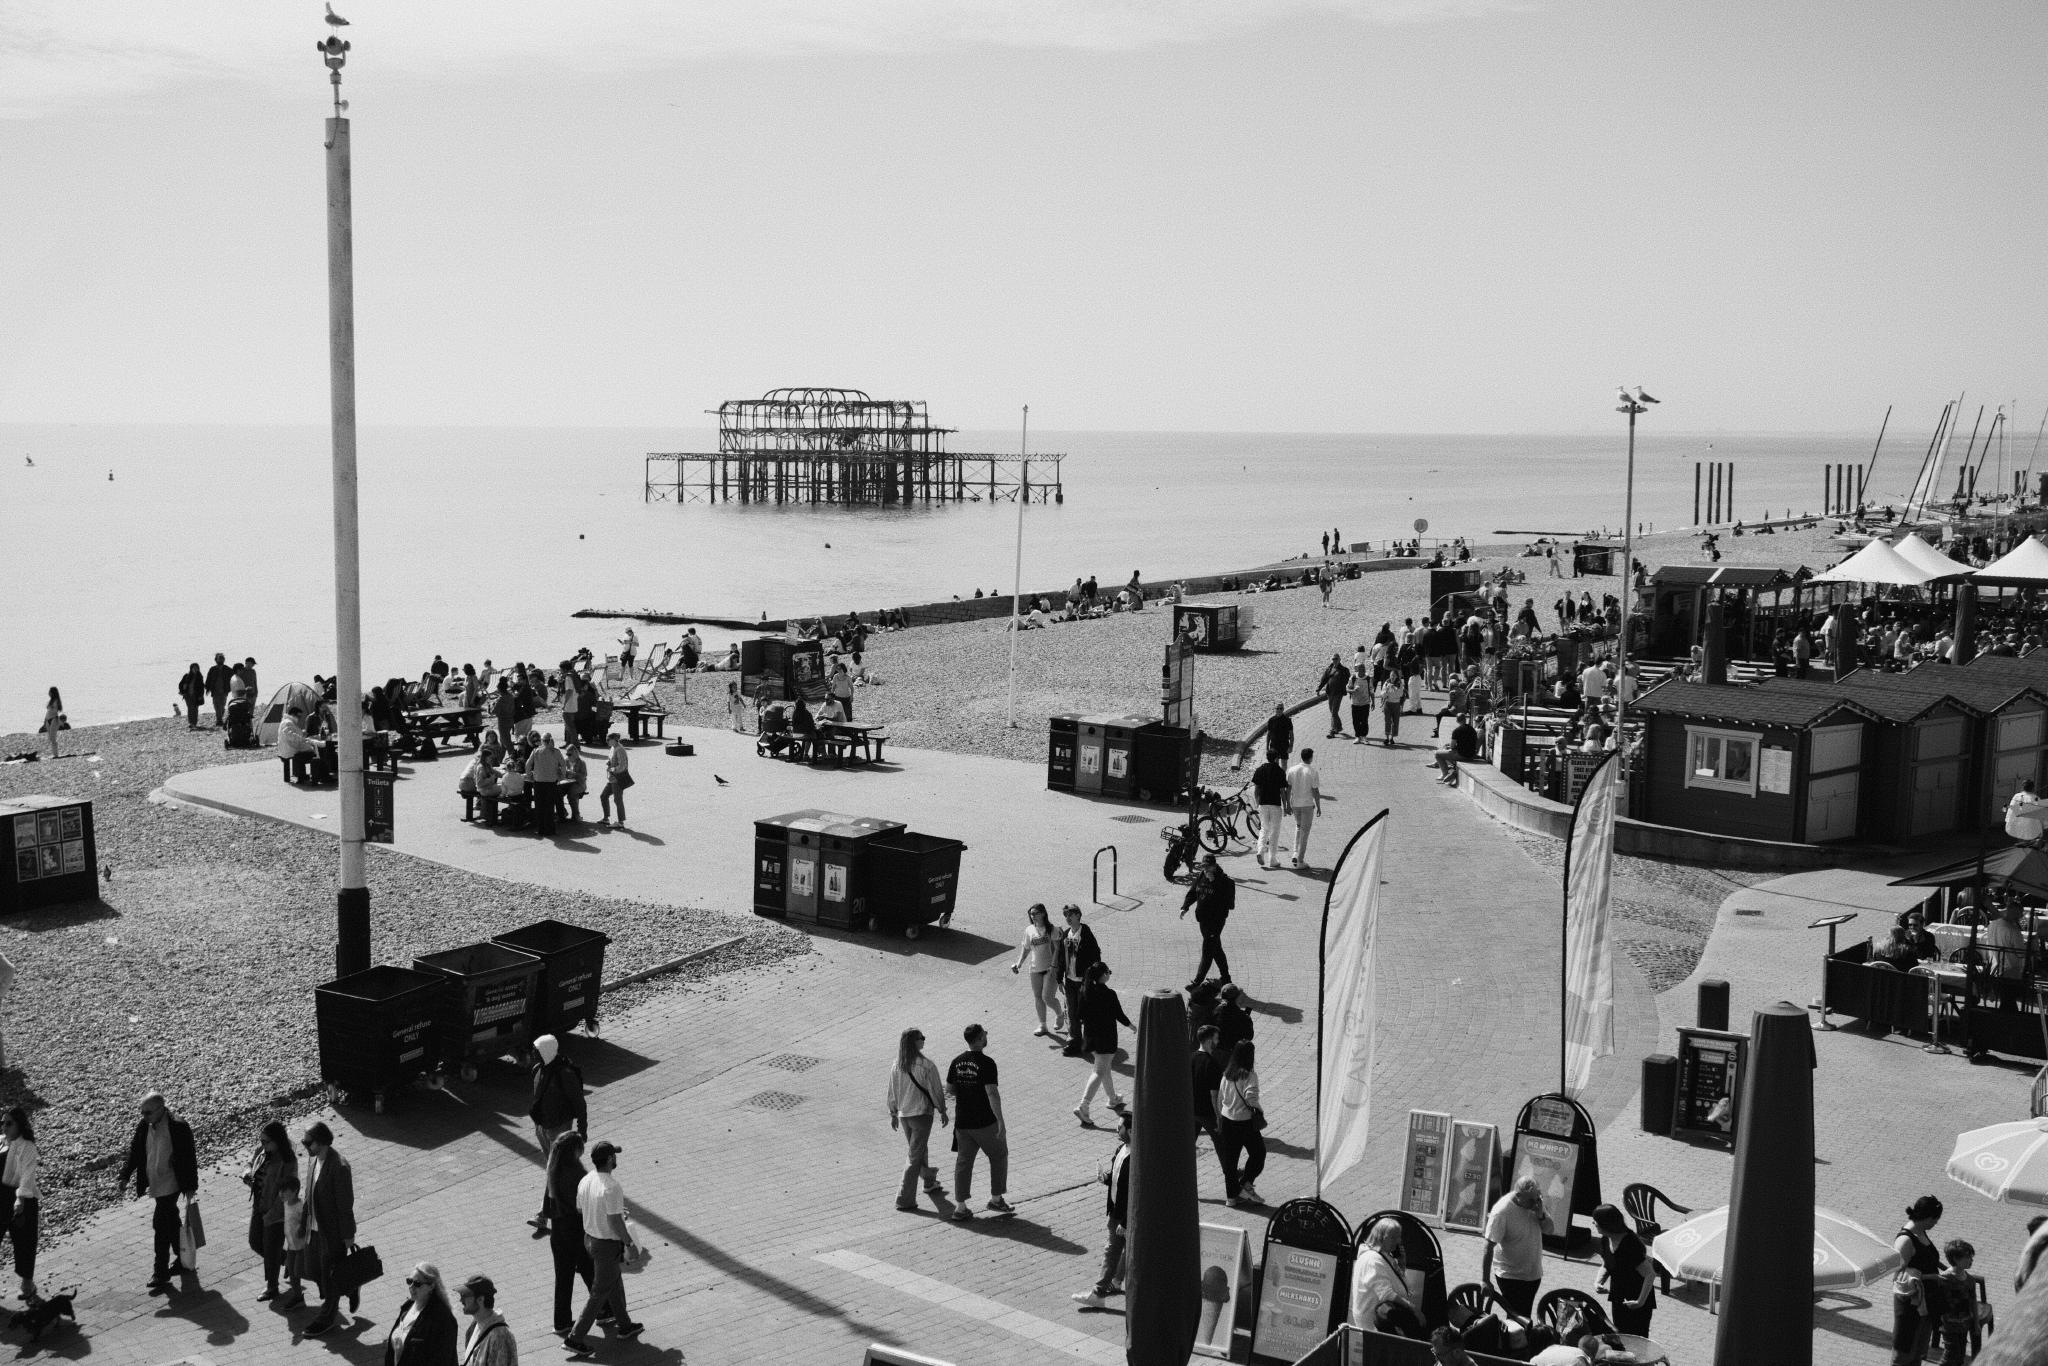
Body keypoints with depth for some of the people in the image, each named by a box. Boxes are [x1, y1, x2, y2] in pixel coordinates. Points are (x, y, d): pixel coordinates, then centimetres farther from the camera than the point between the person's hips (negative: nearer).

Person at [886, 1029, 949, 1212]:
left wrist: (893, 1114, 16)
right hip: (922, 1114, -6)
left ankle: (929, 1182, 46)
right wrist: (942, 1111, 1)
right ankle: (904, 1200, 0)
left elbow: (892, 1093, 5)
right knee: (915, 1158, 1)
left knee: (921, 1150, 26)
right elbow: (935, 1091, -12)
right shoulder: (926, 1066, -19)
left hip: (903, 1115, 6)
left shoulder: (896, 1066, -3)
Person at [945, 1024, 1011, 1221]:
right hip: (985, 1122, -5)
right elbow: (992, 1093, -21)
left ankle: (960, 1207, 7)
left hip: (962, 1122, 5)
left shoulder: (957, 1062, 3)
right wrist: (1001, 1121, -19)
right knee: (999, 1156, 14)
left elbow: (949, 1090, 8)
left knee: (963, 1162, 9)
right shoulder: (986, 1063, -16)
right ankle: (996, 1199, 20)